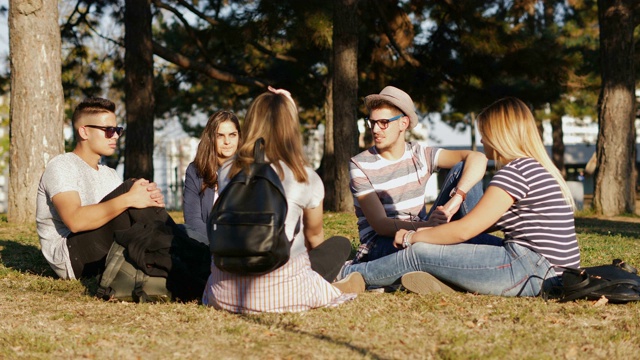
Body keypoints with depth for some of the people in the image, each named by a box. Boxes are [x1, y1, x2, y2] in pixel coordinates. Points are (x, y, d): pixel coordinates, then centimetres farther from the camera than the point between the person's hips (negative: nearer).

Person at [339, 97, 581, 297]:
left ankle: (346, 274, 14)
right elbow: (487, 224, 22)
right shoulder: (538, 169, 18)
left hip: (532, 274, -10)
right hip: (551, 276, 10)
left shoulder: (516, 170, -12)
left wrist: (411, 237, 1)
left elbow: (464, 230, -14)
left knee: (419, 253, -1)